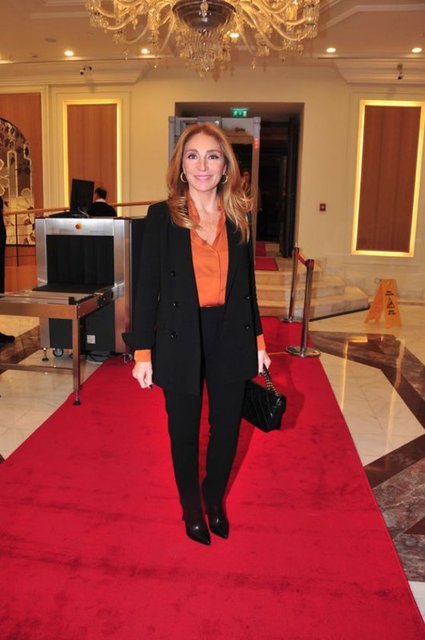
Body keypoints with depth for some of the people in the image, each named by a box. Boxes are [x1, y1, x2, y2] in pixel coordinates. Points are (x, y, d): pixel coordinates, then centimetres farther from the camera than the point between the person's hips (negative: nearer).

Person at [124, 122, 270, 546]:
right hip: (180, 341, -2)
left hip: (231, 338, 3)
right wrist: (142, 352, -7)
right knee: (184, 433, 13)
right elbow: (148, 286, -5)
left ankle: (215, 499, 42)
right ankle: (191, 508, 39)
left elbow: (247, 285, 10)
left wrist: (258, 341, 9)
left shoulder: (238, 217, 3)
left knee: (227, 429, 13)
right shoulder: (162, 216, -5)